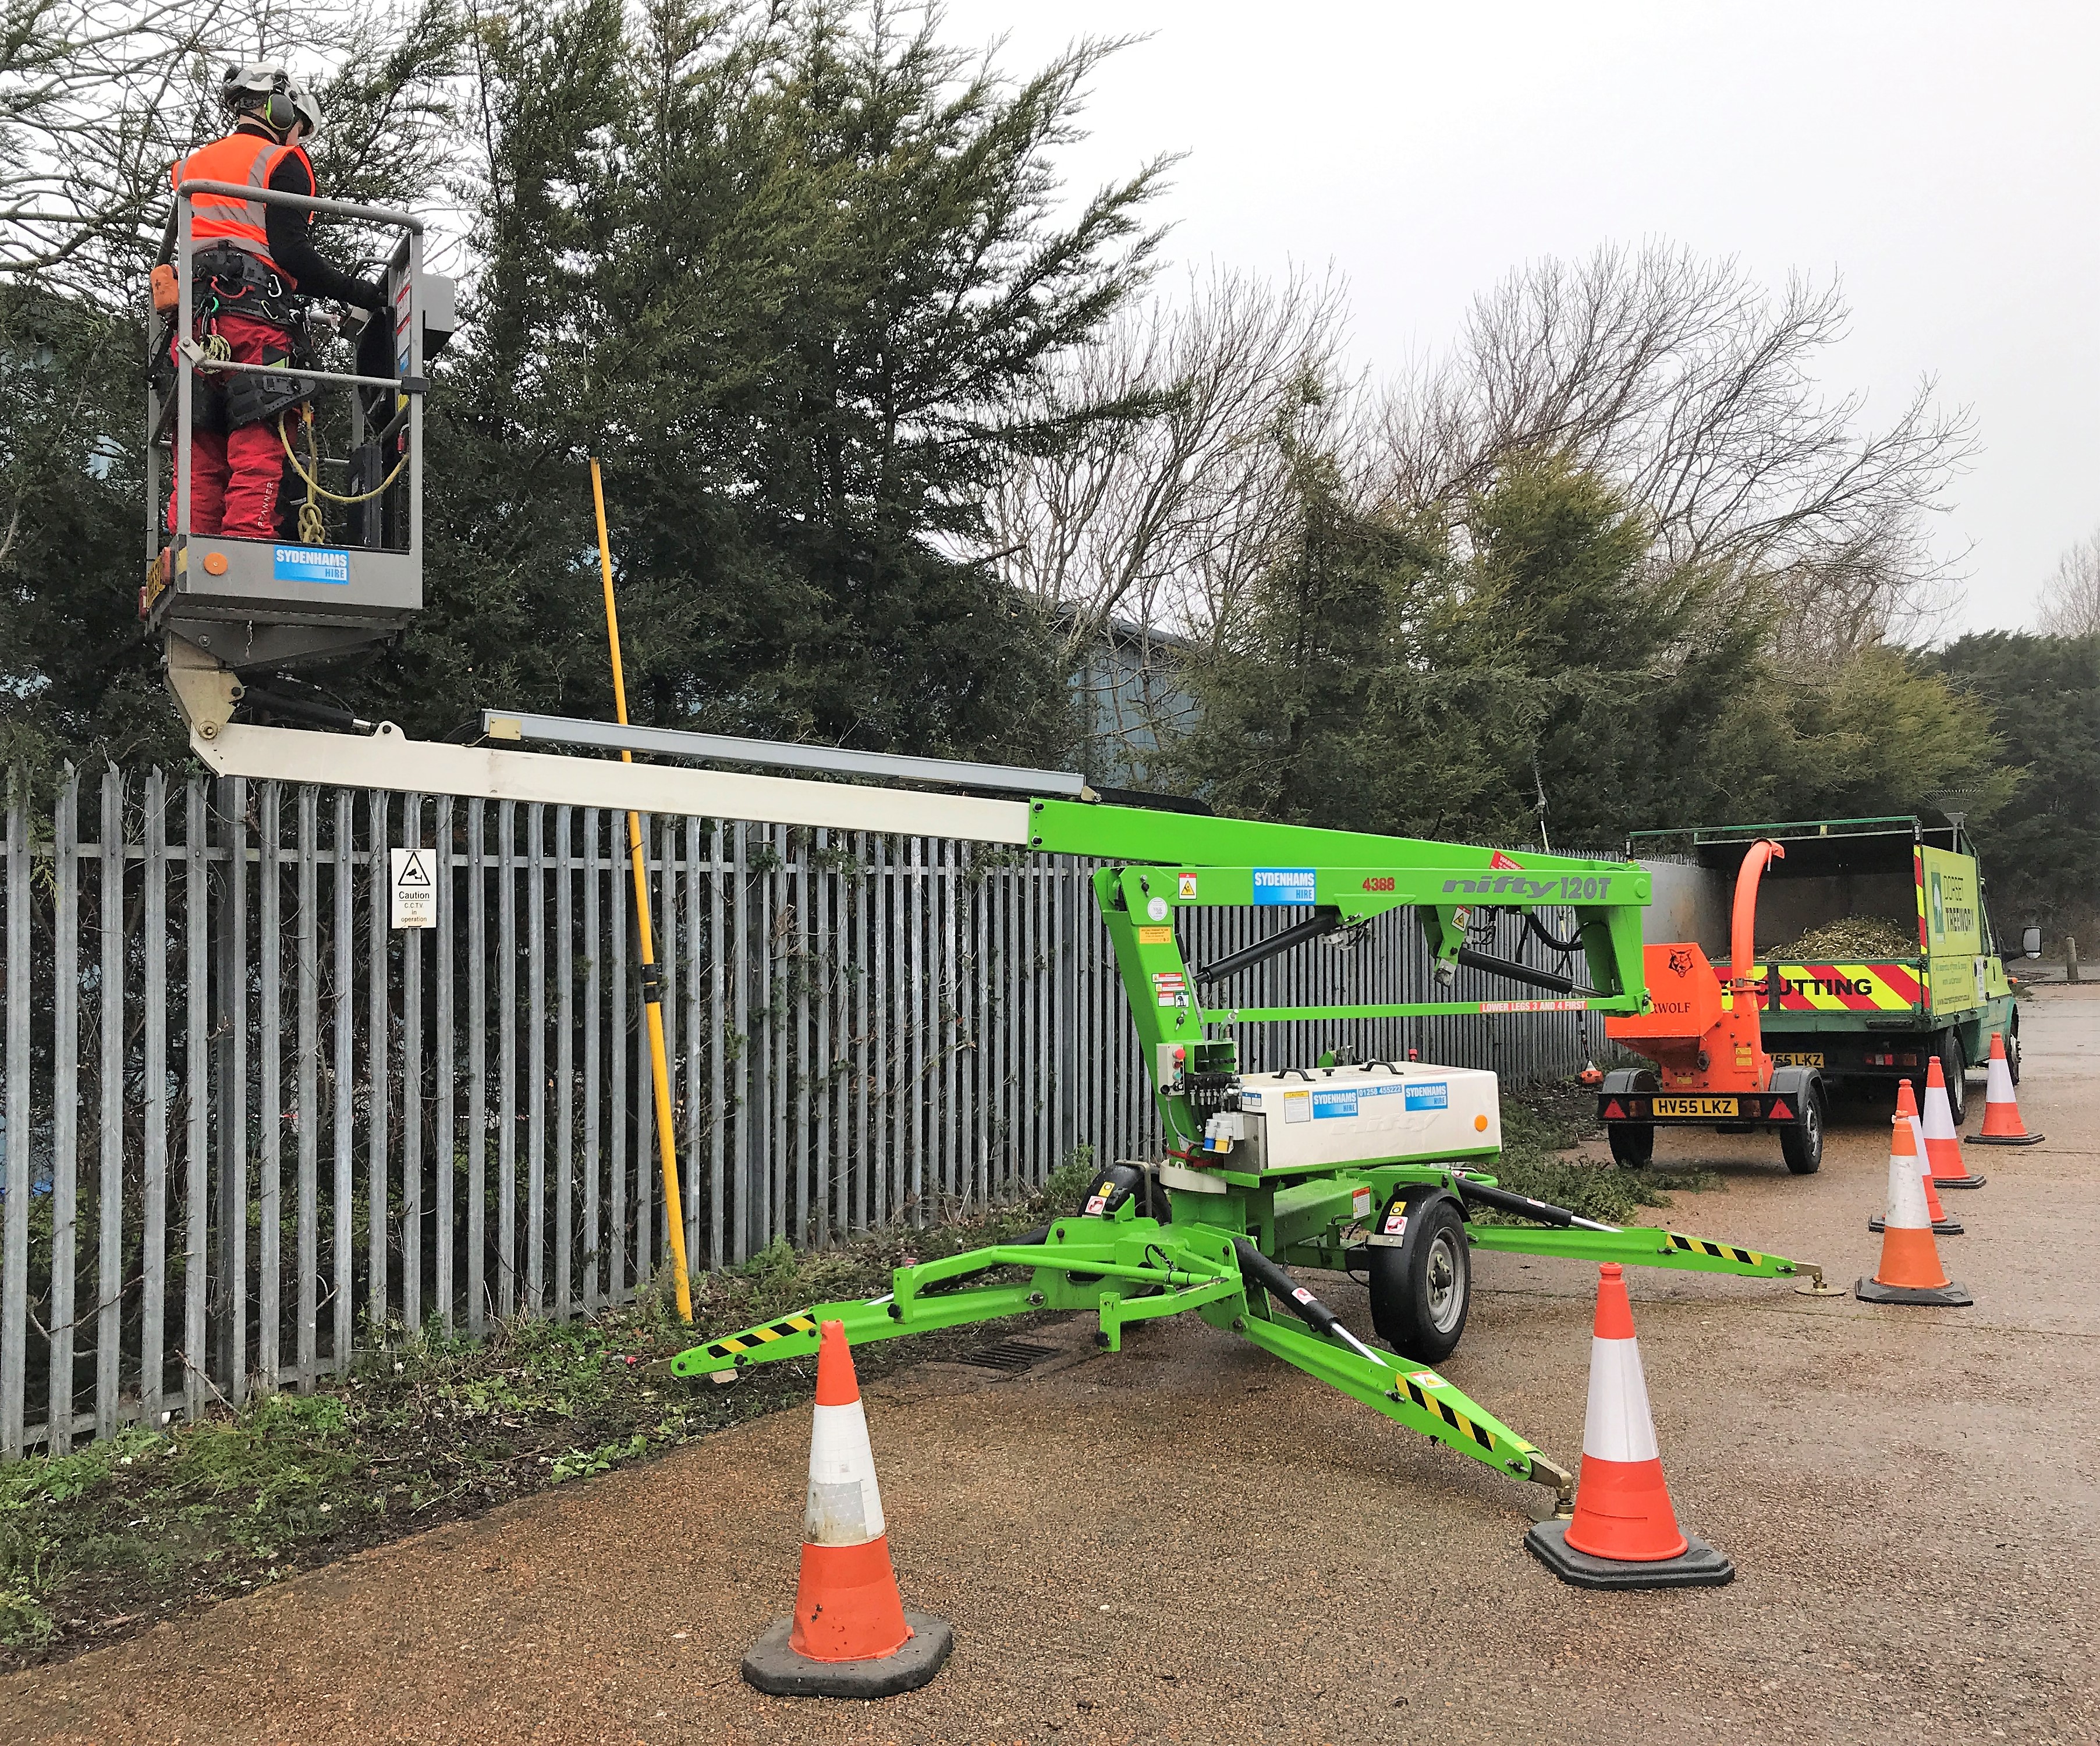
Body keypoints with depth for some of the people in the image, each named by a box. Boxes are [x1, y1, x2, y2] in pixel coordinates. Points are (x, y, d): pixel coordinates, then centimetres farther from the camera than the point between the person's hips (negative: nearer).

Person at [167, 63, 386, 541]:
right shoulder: (284, 162, 6)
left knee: (202, 456, 2)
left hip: (195, 315, 6)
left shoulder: (193, 165, 28)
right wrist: (358, 293, -2)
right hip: (256, 312, -6)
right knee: (257, 448, -13)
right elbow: (289, 251, -7)